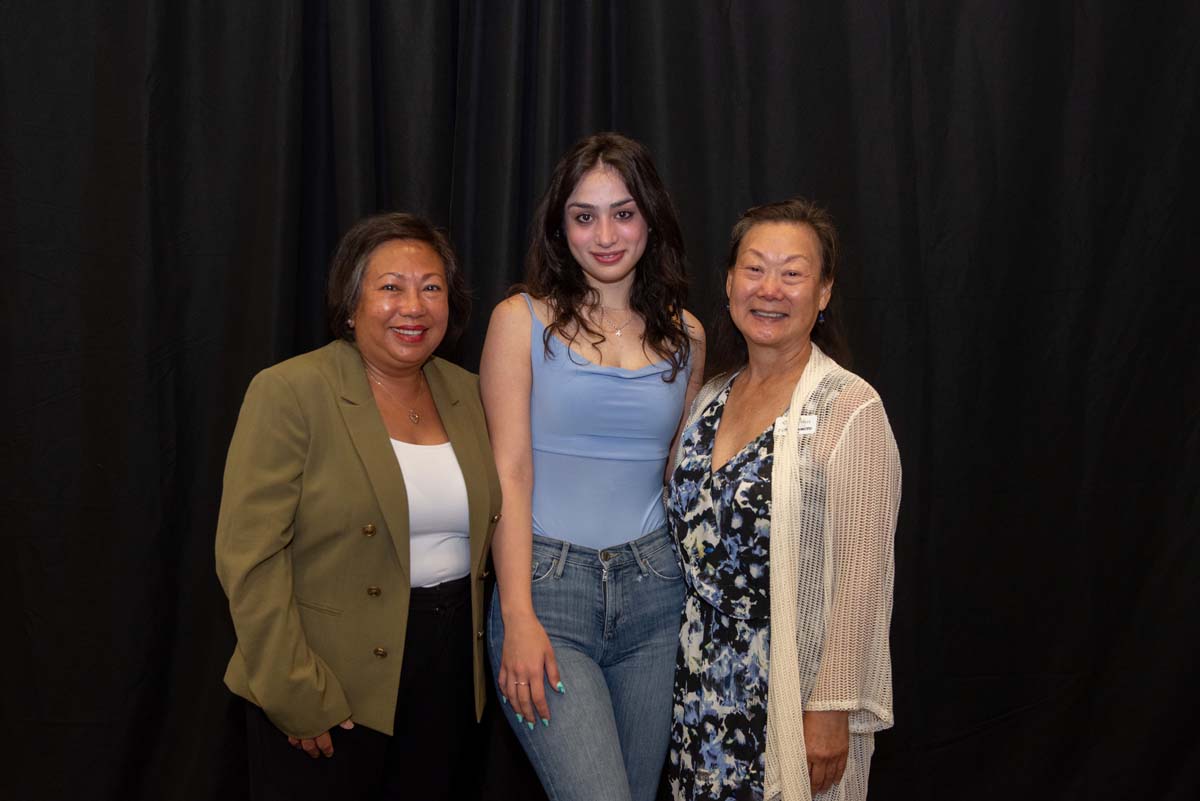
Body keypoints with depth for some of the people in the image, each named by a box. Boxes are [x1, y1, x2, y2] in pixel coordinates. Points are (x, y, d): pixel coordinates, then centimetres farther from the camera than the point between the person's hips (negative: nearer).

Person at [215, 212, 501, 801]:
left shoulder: (466, 393, 7)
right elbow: (249, 557, -14)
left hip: (450, 682, 5)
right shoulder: (290, 392, -10)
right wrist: (296, 695, -17)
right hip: (333, 691, -5)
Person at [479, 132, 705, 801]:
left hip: (653, 588, 4)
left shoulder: (684, 334, 10)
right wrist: (518, 619, -12)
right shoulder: (522, 320, 0)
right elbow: (509, 472, -5)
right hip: (546, 584, -3)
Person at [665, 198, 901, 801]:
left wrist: (831, 711, -16)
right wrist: (683, 680, 12)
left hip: (794, 703, -6)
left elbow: (860, 577, -15)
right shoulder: (709, 399, 7)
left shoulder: (849, 408, -13)